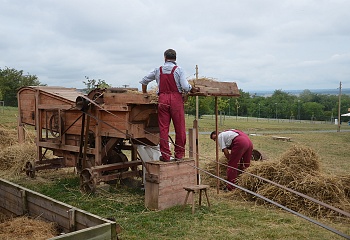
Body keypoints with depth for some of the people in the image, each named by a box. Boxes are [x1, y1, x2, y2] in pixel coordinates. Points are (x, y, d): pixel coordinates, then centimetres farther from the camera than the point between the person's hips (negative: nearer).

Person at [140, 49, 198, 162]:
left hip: (162, 99, 3)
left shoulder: (158, 70, 11)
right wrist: (192, 89, 11)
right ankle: (179, 154, 10)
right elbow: (185, 87, -9)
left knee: (163, 128, 5)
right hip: (176, 98, -2)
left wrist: (144, 93, 34)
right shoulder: (178, 69, 1)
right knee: (179, 128, 5)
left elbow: (144, 80, 20)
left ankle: (165, 155, 5)